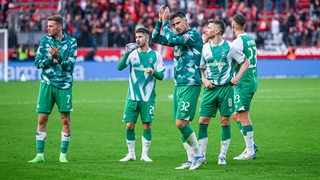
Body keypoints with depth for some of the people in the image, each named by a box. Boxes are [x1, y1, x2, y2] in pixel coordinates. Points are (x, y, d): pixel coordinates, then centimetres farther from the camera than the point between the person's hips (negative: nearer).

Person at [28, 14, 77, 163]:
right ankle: (40, 155, 4)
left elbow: (70, 65, -8)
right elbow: (38, 63, 2)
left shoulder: (71, 42, -2)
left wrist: (59, 57, -25)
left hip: (64, 85, -2)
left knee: (65, 120, -1)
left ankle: (63, 155, 9)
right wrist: (50, 58, -15)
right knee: (42, 119, -2)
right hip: (47, 84, 2)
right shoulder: (44, 40, 6)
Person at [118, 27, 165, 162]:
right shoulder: (132, 53, 6)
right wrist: (126, 54, -20)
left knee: (147, 126, -2)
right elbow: (120, 67, -6)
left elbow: (161, 76, 2)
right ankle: (131, 154, 10)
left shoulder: (155, 55, 3)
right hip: (133, 96, 1)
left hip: (148, 97, -1)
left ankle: (145, 154, 9)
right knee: (129, 125, -1)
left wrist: (153, 72, -19)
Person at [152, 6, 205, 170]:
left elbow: (171, 39, -21)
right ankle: (191, 159, 9)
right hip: (178, 85, 9)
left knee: (181, 122, -15)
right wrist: (160, 20, 8)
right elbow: (156, 38, 20)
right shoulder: (178, 37, 17)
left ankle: (198, 155, -5)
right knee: (182, 125, 5)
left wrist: (165, 21, -10)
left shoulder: (194, 34, -8)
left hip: (190, 85, -9)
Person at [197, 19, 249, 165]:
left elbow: (245, 62, 5)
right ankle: (201, 155, 5)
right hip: (210, 89, 3)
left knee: (225, 121, 0)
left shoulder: (229, 47, -3)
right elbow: (201, 69, 18)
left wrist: (237, 77, -7)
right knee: (202, 121, -3)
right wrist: (204, 80, -1)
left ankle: (222, 156, 9)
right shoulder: (205, 48, 7)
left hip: (225, 88, -3)